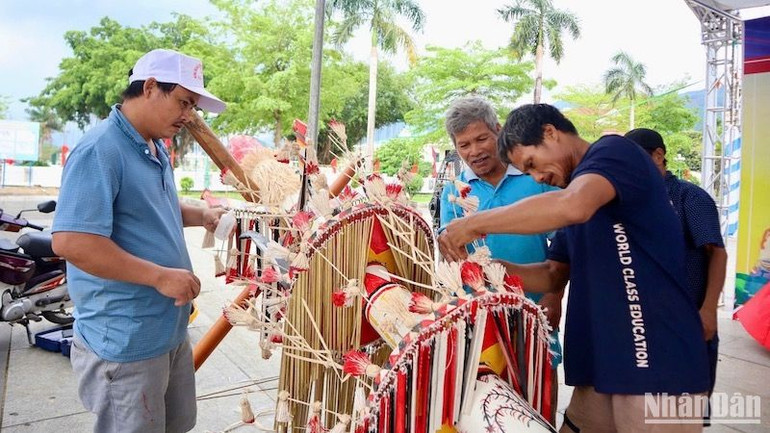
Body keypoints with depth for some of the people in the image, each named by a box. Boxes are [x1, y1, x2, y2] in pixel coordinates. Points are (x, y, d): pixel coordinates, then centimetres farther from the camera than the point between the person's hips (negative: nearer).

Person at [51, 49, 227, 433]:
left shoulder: (156, 150, 10)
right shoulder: (99, 150, -20)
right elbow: (70, 241, -29)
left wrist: (201, 216, 9)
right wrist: (160, 276, -26)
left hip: (171, 329, 9)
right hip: (126, 340, -9)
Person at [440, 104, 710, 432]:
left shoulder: (614, 152, -9)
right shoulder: (574, 187, 17)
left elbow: (572, 206, -32)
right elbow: (553, 275, 19)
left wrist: (475, 223, -22)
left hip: (657, 363, -8)